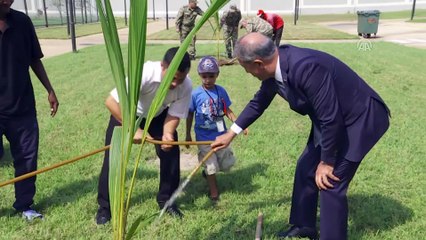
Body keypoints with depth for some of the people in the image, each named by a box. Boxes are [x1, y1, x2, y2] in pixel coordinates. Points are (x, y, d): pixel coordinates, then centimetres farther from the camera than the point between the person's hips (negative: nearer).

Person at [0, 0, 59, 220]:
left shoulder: (22, 21, 2)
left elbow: (34, 60, 10)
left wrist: (50, 90, 9)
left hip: (23, 105, 3)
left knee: (27, 157, 10)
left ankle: (24, 204, 27)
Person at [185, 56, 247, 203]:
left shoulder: (221, 91, -3)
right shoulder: (196, 94, -11)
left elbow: (227, 111, 5)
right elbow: (190, 115, -1)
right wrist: (188, 135, 2)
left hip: (221, 135, 3)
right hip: (204, 137, -3)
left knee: (227, 164, 11)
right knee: (211, 166, 4)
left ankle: (208, 172, 39)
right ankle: (214, 193, 23)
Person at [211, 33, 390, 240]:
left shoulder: (305, 67, -36)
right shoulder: (274, 67, -8)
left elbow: (331, 118, -30)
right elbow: (259, 102, 11)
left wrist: (327, 162, -17)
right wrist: (231, 133, 18)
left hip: (358, 119, -9)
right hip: (330, 119, 9)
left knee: (330, 184, -9)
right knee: (306, 168, 15)